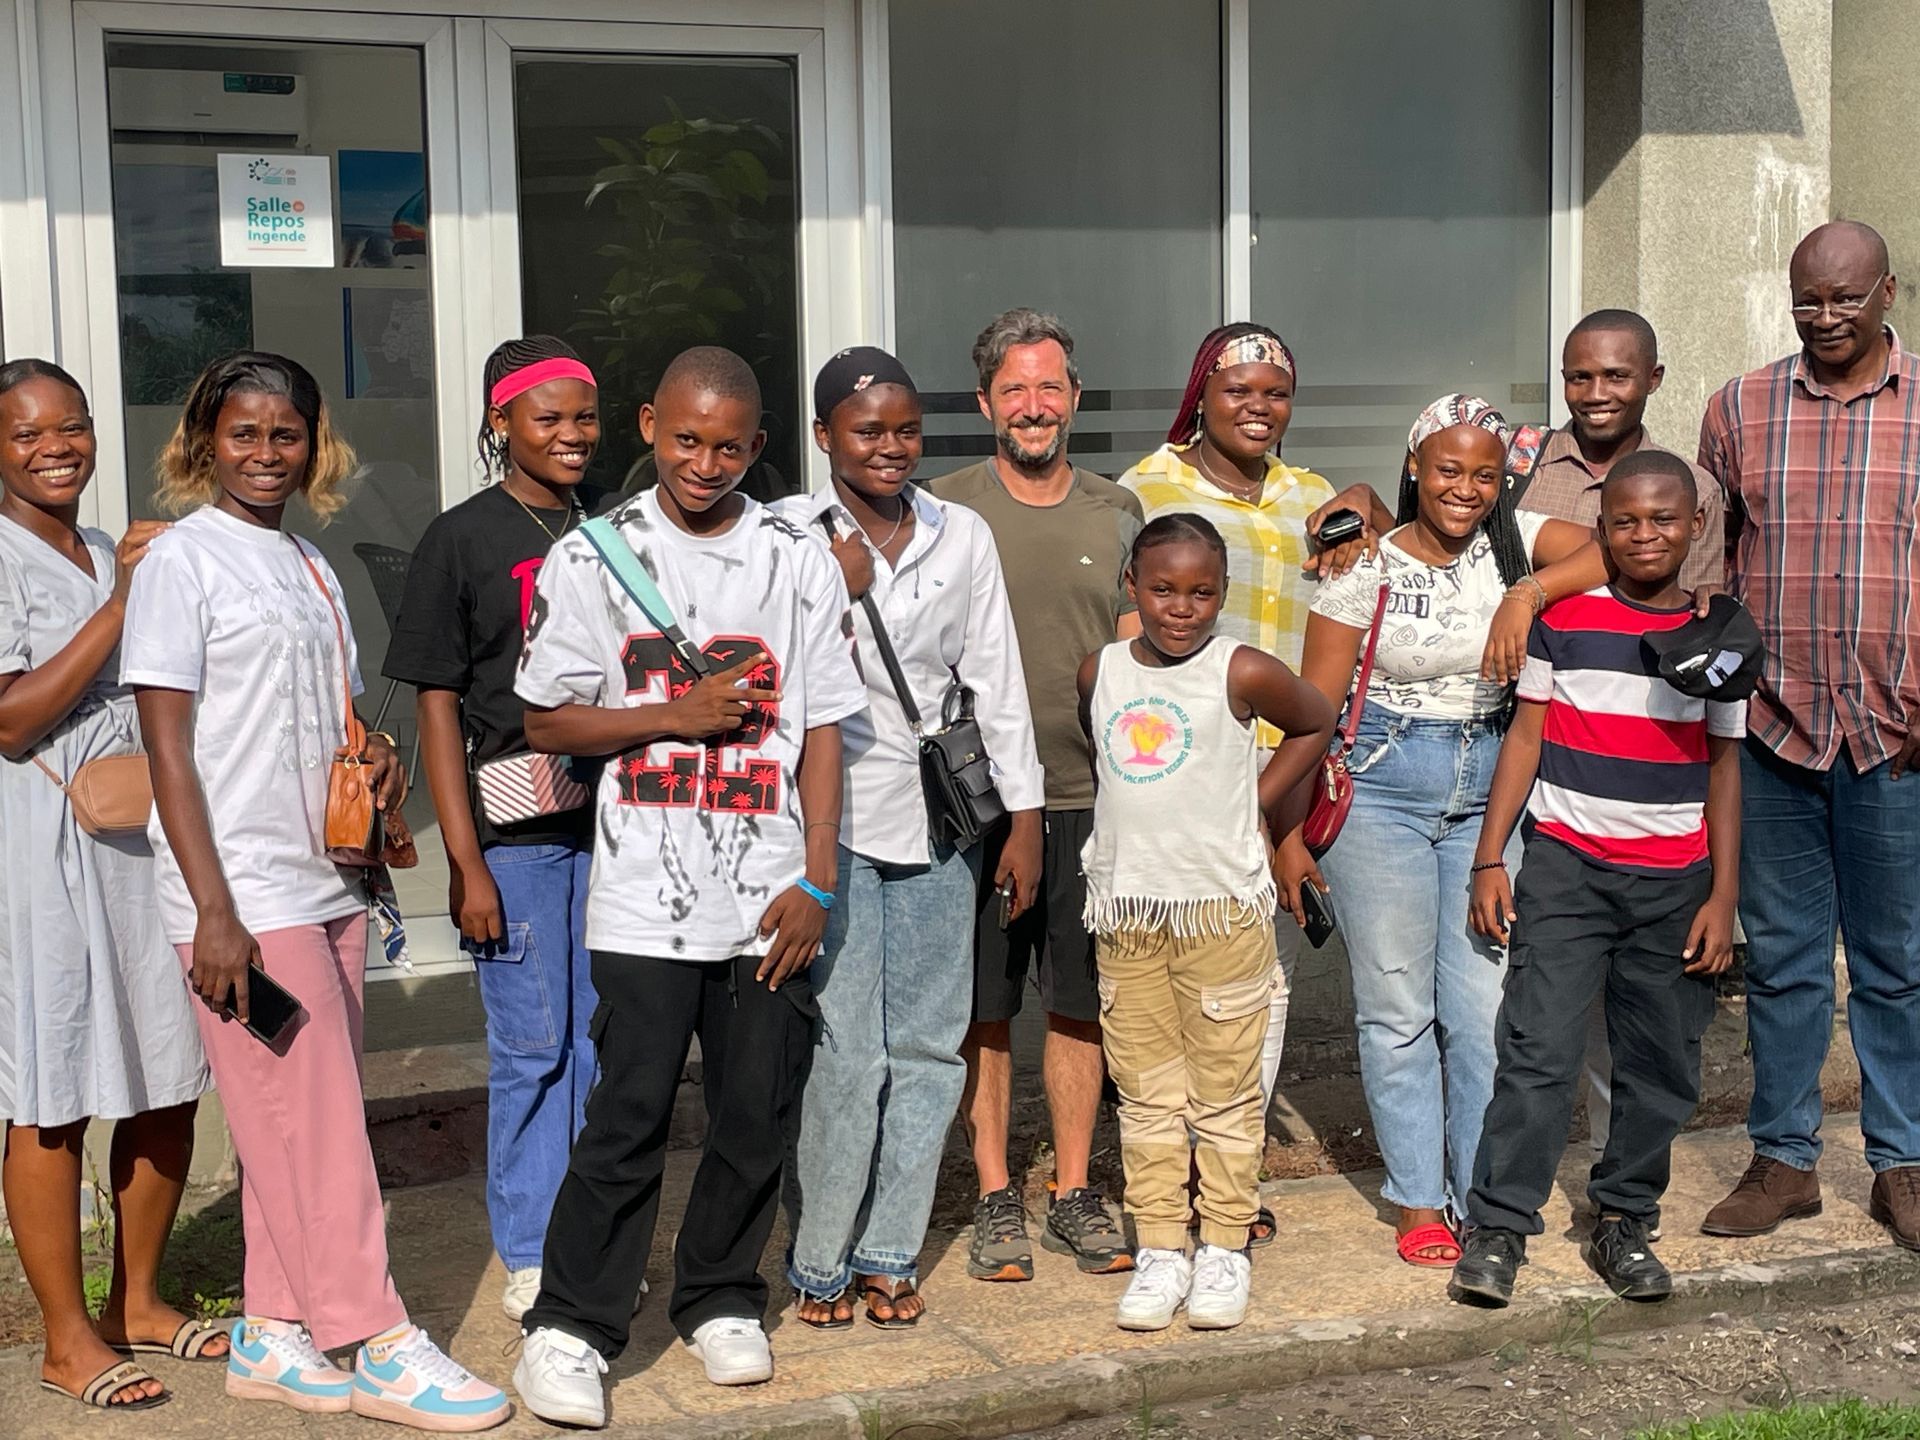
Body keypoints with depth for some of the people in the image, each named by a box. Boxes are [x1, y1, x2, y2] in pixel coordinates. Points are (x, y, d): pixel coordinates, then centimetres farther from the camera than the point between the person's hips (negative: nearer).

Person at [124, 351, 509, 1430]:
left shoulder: (310, 565, 15)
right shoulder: (181, 561, -6)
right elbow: (169, 746, -11)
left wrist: (377, 760, 1)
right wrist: (213, 912, -17)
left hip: (329, 885, 7)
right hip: (245, 898, -7)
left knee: (300, 1125, 11)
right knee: (314, 1123, -4)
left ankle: (273, 1338, 21)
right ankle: (379, 1346, 3)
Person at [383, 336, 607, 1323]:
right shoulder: (461, 540, -4)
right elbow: (438, 709, -5)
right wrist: (465, 864, -10)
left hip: (612, 815, 4)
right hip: (515, 828, -4)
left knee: (605, 1038, 10)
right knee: (532, 1045, 2)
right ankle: (529, 1255, 17)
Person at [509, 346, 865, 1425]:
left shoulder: (798, 561, 5)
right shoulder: (594, 557, 2)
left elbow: (823, 729, 6)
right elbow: (548, 722, 3)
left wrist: (817, 881, 0)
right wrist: (679, 715, -10)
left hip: (771, 897, 2)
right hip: (645, 898, -2)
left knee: (757, 1114, 9)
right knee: (629, 1116, -4)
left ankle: (722, 1298, 28)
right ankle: (570, 1327, 8)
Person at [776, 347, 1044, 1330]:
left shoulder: (961, 537, 7)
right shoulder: (786, 537, -2)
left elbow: (996, 683, 10)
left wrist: (1023, 817, 8)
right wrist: (834, 592, -14)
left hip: (936, 824, 4)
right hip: (832, 822, -3)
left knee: (928, 1049, 6)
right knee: (847, 1054, -6)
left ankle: (890, 1253, 19)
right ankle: (820, 1263, 10)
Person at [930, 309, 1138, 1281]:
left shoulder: (1115, 513, 10)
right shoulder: (943, 510, 1)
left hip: (1089, 796, 2)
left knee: (1079, 1002, 8)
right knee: (984, 1009, 4)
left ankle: (1074, 1195, 20)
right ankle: (994, 1199, 16)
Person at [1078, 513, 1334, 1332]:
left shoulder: (1242, 673, -7)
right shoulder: (1101, 672, 4)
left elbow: (1317, 724, 8)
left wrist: (1252, 802, 0)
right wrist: (1134, 818, 9)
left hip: (1223, 905, -3)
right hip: (1125, 907, 4)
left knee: (1225, 1089, 5)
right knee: (1146, 1092, 8)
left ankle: (1225, 1249, 16)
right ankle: (1159, 1249, 17)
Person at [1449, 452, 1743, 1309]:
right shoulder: (1563, 618, 0)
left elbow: (1724, 770, 8)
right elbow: (1525, 738, 3)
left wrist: (1722, 896, 3)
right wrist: (1489, 860, -1)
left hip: (1674, 882, 2)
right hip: (1566, 866, -2)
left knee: (1661, 1066, 8)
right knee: (1538, 1051, -8)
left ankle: (1624, 1222, 23)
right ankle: (1497, 1227, 1)